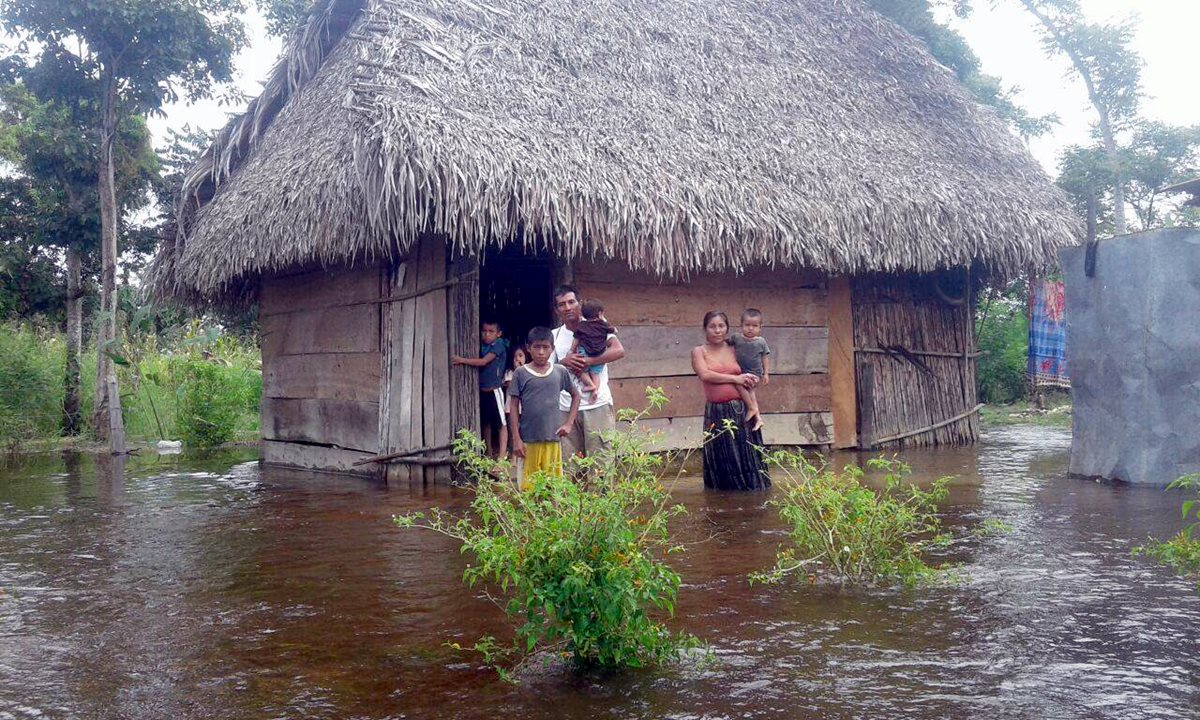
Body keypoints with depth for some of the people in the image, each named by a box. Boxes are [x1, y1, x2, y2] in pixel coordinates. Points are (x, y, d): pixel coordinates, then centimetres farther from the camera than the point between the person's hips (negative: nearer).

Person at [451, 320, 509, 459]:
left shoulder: (498, 345, -10)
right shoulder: (481, 345, 10)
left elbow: (483, 361, -18)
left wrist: (462, 360, -18)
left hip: (494, 389, -7)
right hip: (482, 389, 7)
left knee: (501, 422, -3)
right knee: (485, 422, 13)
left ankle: (502, 453, -3)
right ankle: (489, 452, 23)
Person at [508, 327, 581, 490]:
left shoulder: (560, 372, 4)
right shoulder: (521, 373, -1)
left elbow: (575, 395, 17)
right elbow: (513, 406, 0)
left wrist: (569, 423, 6)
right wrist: (516, 439, -5)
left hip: (552, 439, 2)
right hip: (528, 440, -2)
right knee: (528, 486, 2)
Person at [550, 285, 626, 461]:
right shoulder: (555, 336, 12)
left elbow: (619, 351, -12)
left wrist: (587, 361, -18)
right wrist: (563, 362, -9)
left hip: (597, 405, -3)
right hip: (566, 407, 4)